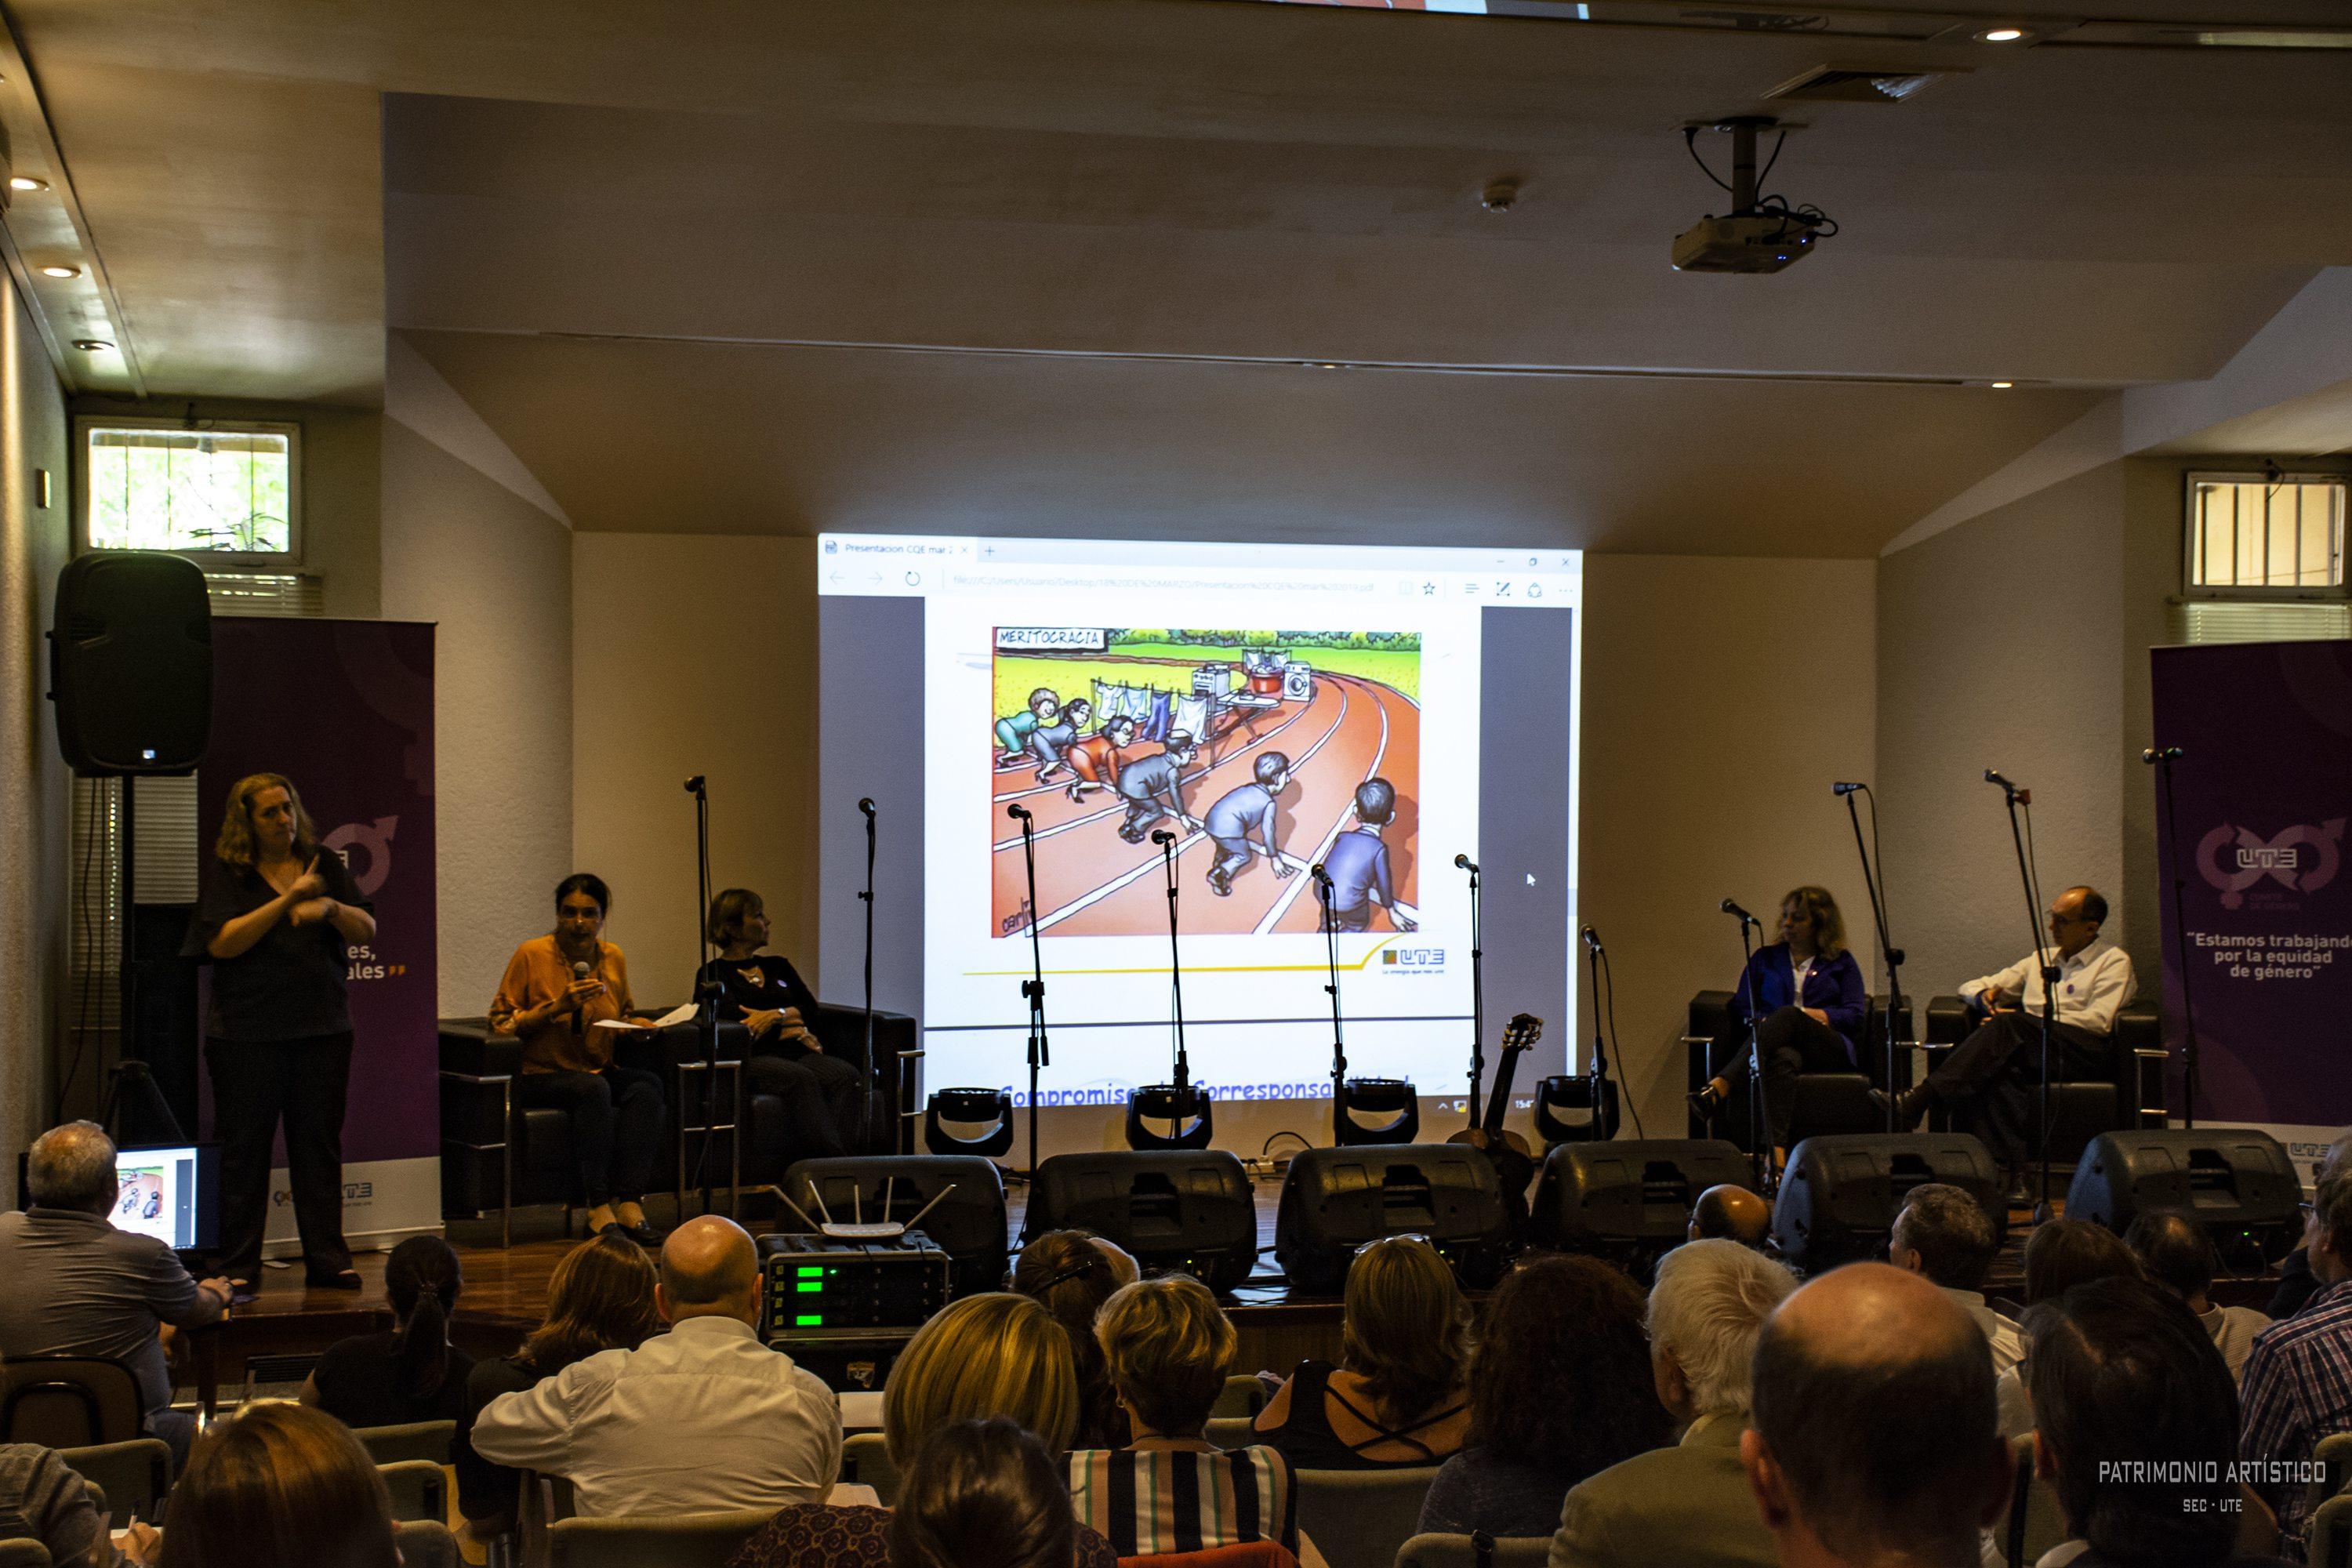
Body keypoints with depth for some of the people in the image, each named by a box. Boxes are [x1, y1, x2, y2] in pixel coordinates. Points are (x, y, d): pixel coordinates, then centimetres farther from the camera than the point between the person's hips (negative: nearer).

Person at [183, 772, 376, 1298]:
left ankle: (327, 1259, 15)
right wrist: (286, 900, -18)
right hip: (248, 1032, -3)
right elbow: (222, 943, -12)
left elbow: (366, 929, 6)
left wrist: (330, 908, -15)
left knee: (320, 1145, 7)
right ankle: (238, 1268, 8)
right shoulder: (226, 874, 0)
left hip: (322, 1028, 3)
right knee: (243, 1149, 1)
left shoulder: (324, 864, 10)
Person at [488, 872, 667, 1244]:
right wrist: (557, 1007, -17)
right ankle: (598, 1208, -34)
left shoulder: (613, 958, 9)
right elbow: (499, 1022, -5)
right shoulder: (532, 955, -5)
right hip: (542, 1076, -5)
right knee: (593, 1088, -36)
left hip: (601, 1071, 5)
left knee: (647, 1086, -27)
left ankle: (629, 1203, -33)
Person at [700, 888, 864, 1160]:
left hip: (798, 1053, 5)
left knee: (847, 1076, -29)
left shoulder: (778, 965, 28)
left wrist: (777, 1014, -4)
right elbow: (735, 1018, -5)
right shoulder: (714, 973, 11)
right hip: (754, 1058, -5)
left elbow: (812, 1010, 16)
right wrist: (792, 1021, 1)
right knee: (801, 1079, -38)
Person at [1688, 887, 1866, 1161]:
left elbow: (1856, 1014, 9)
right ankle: (1775, 1153, -60)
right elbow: (1742, 1009, 16)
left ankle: (1719, 1087, -55)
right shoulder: (1765, 958, 26)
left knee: (1787, 1015, -36)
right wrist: (1766, 1023, -6)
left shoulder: (1842, 962, 21)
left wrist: (1821, 1015, -8)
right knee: (1783, 1059, -40)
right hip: (1782, 1043, 1)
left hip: (1831, 1050, -1)